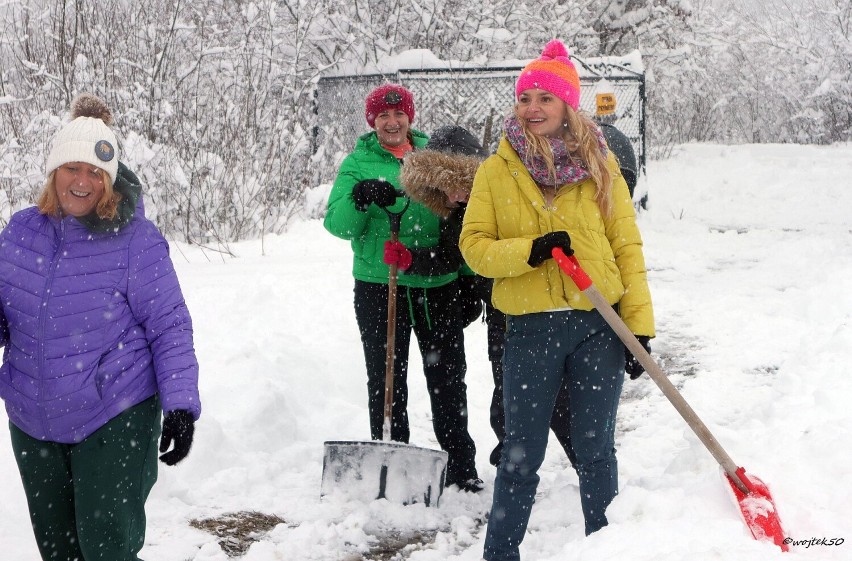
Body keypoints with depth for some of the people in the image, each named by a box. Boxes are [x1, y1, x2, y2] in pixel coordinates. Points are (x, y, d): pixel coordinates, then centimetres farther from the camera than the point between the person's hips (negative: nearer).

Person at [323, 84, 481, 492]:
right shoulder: (358, 163, 3)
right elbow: (339, 225, -7)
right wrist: (360, 197, -26)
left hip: (437, 285, 2)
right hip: (380, 286, -2)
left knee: (448, 375, 7)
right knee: (386, 379, 3)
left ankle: (461, 465, 18)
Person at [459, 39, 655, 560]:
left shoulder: (599, 165, 4)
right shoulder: (497, 170, 4)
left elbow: (627, 246, 4)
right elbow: (474, 245, 0)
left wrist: (640, 322, -2)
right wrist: (529, 250, -18)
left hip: (598, 326, 0)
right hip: (531, 328, 0)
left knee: (596, 450, 10)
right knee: (523, 454, 8)